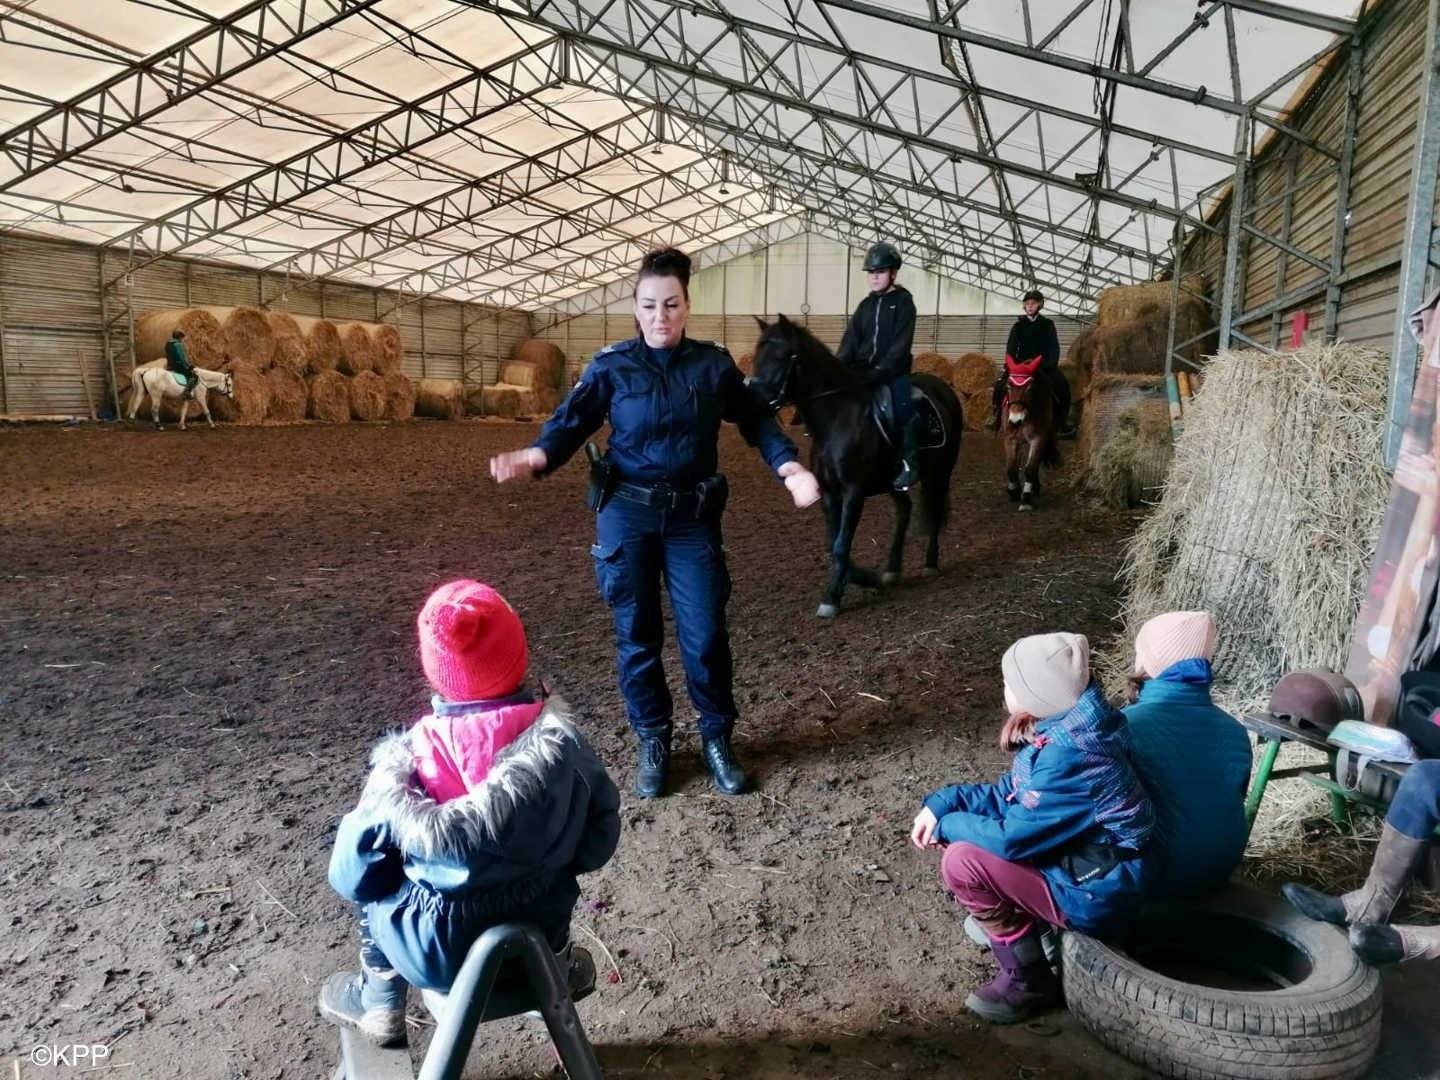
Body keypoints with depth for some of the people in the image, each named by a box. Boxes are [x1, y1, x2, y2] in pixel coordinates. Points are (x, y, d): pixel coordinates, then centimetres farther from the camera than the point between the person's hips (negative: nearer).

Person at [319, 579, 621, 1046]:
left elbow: (353, 874, -9)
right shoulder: (558, 737, -14)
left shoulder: (413, 753, -20)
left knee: (374, 889, 23)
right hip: (544, 928, 2)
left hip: (443, 955, -2)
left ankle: (379, 1003, 34)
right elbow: (602, 832, -3)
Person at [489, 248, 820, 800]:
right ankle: (653, 742, 27)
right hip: (626, 515, 0)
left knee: (705, 635, 2)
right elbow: (572, 420, -8)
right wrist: (536, 455, -29)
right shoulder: (612, 365, -5)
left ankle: (717, 739, 24)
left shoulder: (714, 364, -1)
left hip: (693, 517, 1)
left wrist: (789, 466, -12)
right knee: (636, 634, 8)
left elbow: (756, 421, 5)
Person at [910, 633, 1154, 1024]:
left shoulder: (1070, 757, -30)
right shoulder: (1057, 732, -1)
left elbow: (1013, 837, -26)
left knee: (962, 862, -21)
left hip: (1094, 892, -9)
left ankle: (1028, 982, -3)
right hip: (1078, 862, 9)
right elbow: (1007, 795, 9)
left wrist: (947, 825, -10)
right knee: (962, 820, 7)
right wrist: (943, 803, -3)